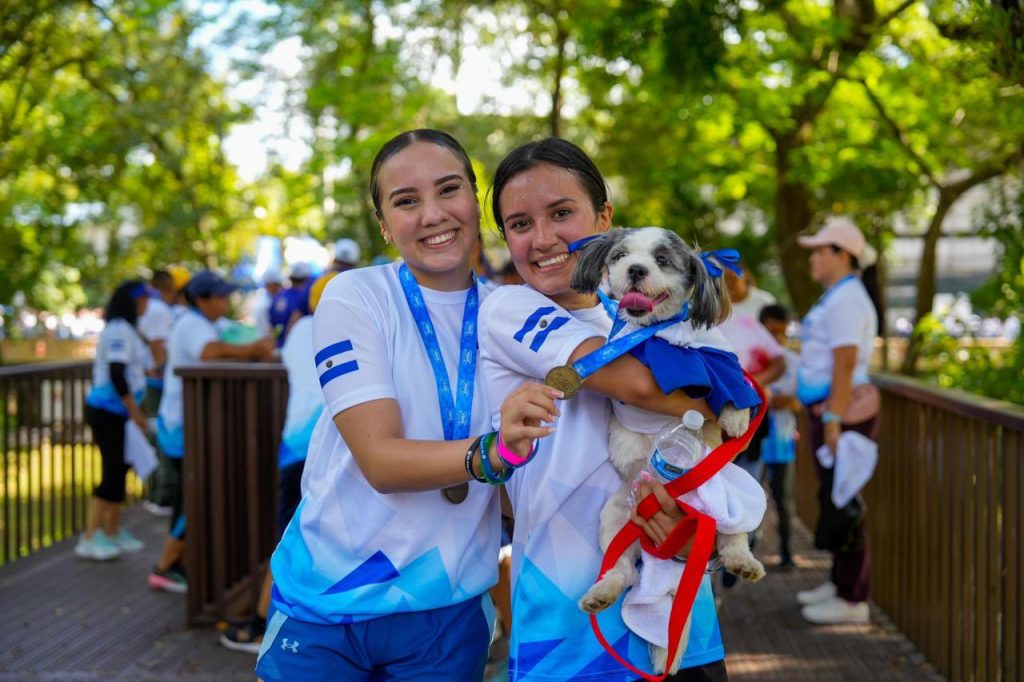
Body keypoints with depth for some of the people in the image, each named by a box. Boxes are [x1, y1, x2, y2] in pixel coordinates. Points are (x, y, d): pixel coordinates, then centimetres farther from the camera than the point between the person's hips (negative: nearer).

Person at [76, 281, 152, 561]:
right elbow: (116, 374, -22)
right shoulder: (118, 330, -15)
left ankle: (112, 532, 22)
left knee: (119, 470, 13)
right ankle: (89, 539, -3)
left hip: (117, 412, 10)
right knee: (113, 472, -8)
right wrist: (135, 410, -19)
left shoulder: (126, 329, 16)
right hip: (108, 411, -10)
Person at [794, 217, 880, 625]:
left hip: (842, 411, -11)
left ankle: (852, 599, -1)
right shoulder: (836, 297, 18)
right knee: (833, 499, 16)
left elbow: (845, 364, -22)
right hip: (830, 410, 11)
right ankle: (840, 583, 27)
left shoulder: (846, 300, -15)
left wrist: (834, 420, -24)